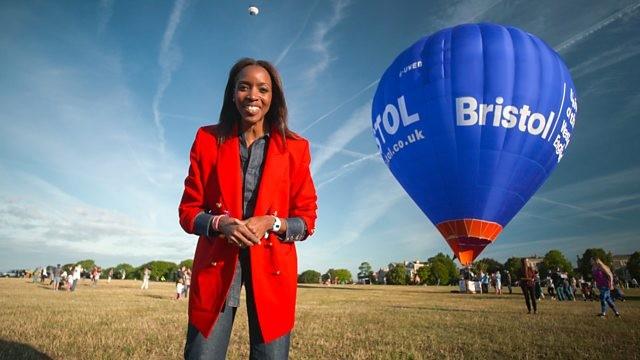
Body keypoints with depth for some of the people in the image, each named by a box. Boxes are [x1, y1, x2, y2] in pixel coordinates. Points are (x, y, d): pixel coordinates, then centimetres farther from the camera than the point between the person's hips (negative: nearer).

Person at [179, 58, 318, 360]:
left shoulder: (295, 148, 1)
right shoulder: (208, 139, 3)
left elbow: (307, 218, 3)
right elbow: (188, 210, 5)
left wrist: (271, 223, -16)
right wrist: (220, 224, -15)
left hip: (271, 266, 0)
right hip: (216, 263, 1)